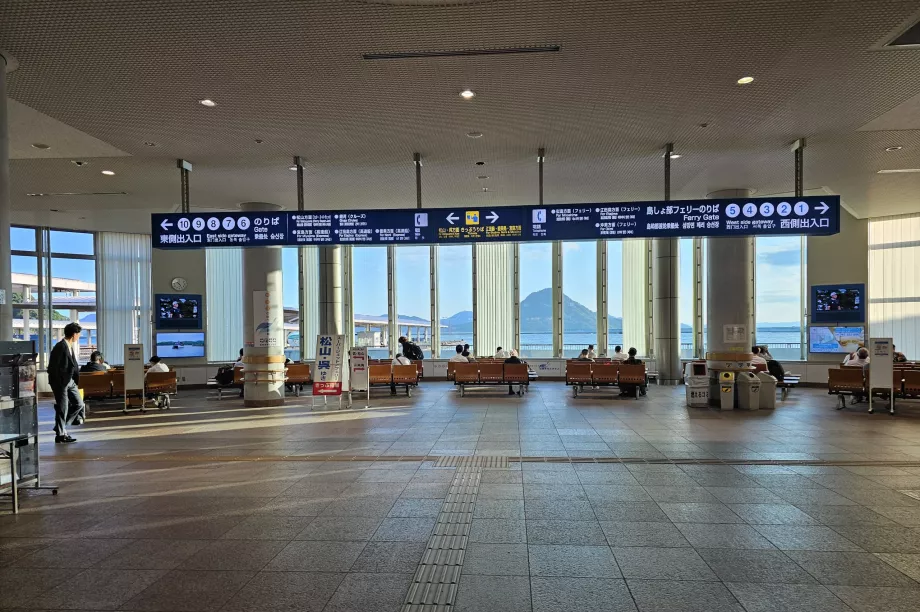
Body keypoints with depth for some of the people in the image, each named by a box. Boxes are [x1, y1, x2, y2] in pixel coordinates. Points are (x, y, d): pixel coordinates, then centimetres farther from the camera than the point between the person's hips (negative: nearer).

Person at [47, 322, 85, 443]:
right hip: (61, 382, -9)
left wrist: (76, 377, 6)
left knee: (79, 404, 11)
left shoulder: (71, 346, 9)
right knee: (62, 408, 1)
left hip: (70, 381, 9)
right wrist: (59, 385, -18)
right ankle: (60, 435, 14)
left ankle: (61, 427, 24)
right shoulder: (59, 348, -19)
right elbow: (53, 368, -19)